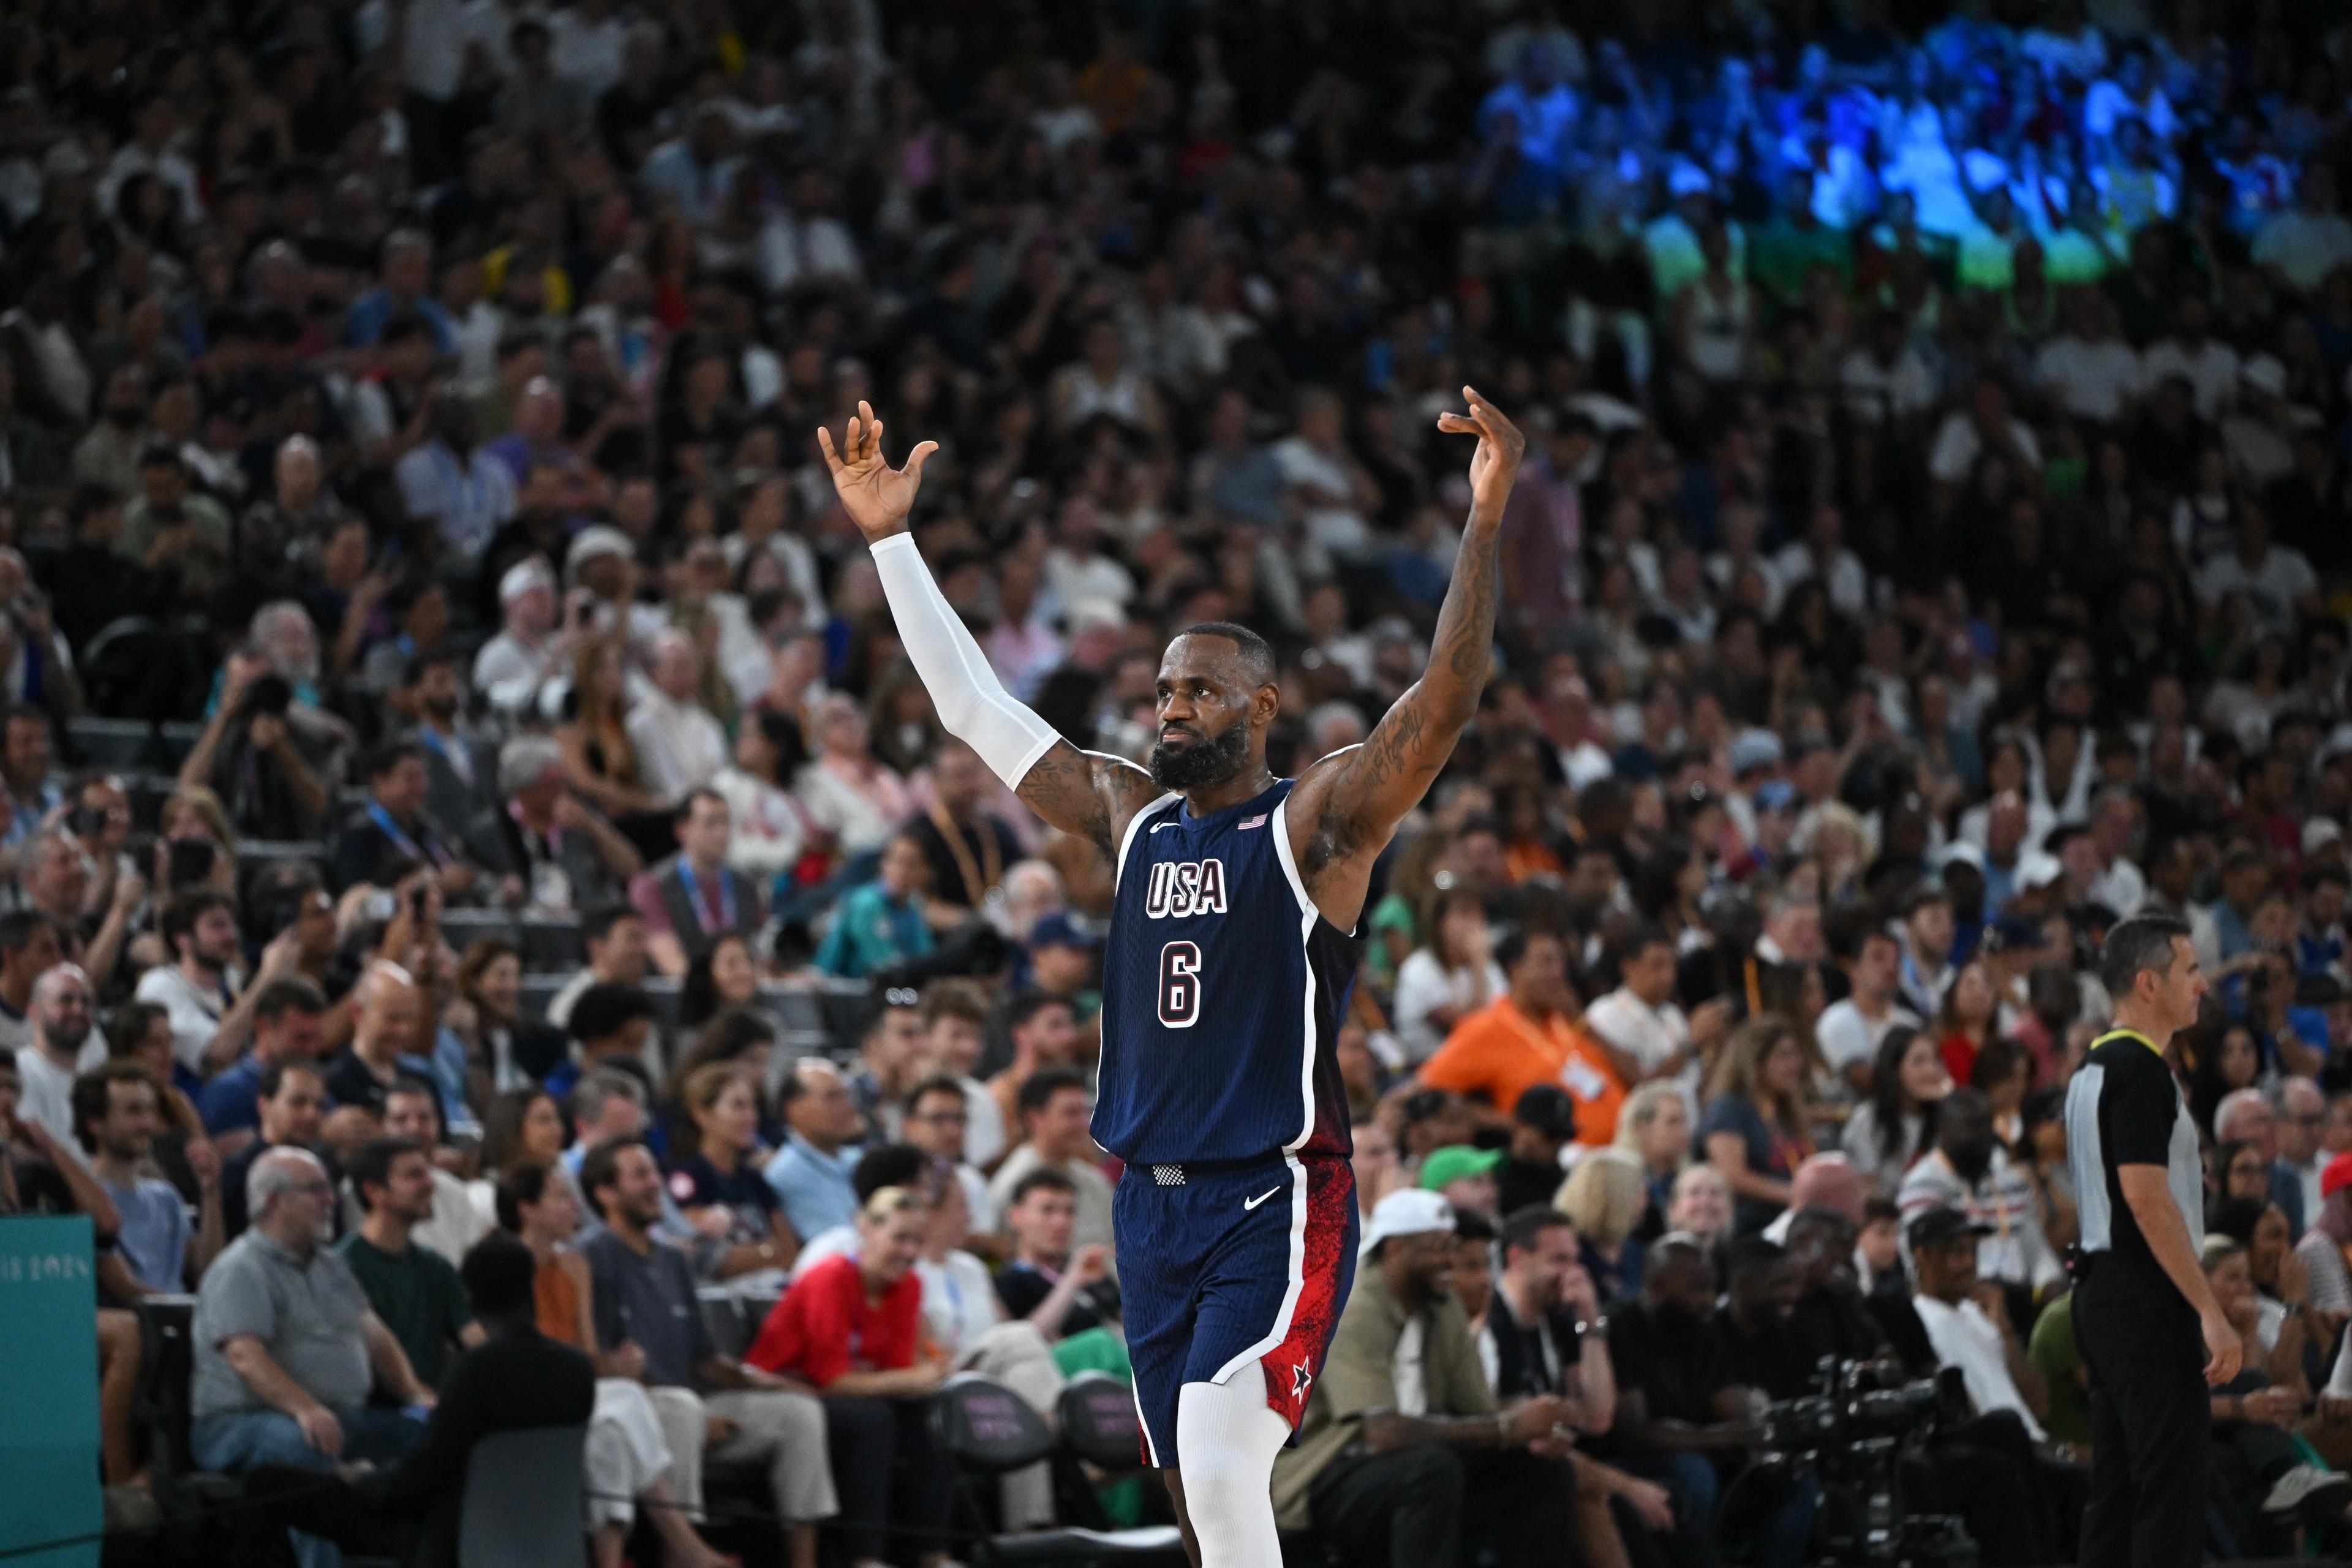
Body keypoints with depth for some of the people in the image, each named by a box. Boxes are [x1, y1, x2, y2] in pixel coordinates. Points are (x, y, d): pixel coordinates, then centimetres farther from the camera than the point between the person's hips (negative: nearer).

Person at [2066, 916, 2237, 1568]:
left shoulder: (2094, 1067, 16)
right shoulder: (2141, 1071, -15)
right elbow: (2147, 1199, -22)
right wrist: (2211, 1312, -21)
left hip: (2101, 1289, 10)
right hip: (2146, 1297, -10)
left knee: (2118, 1481, 9)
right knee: (2175, 1476, -10)